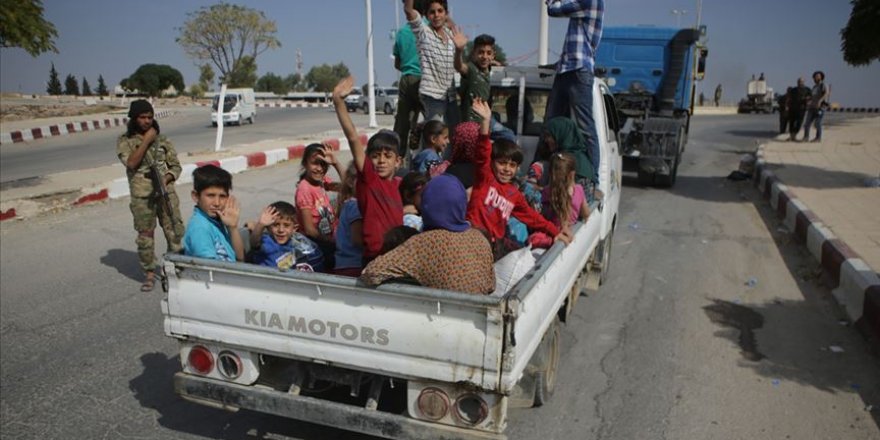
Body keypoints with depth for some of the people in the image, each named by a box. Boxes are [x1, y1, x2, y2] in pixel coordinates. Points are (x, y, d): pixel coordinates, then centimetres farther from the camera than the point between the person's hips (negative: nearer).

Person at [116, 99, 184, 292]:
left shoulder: (162, 139, 9)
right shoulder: (125, 141, 4)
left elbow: (176, 166, 8)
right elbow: (131, 163, -13)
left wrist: (167, 179, -12)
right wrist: (146, 141, -12)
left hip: (166, 193, 1)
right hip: (142, 196, -1)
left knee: (175, 231, 2)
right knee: (145, 235, 5)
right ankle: (149, 273, 17)